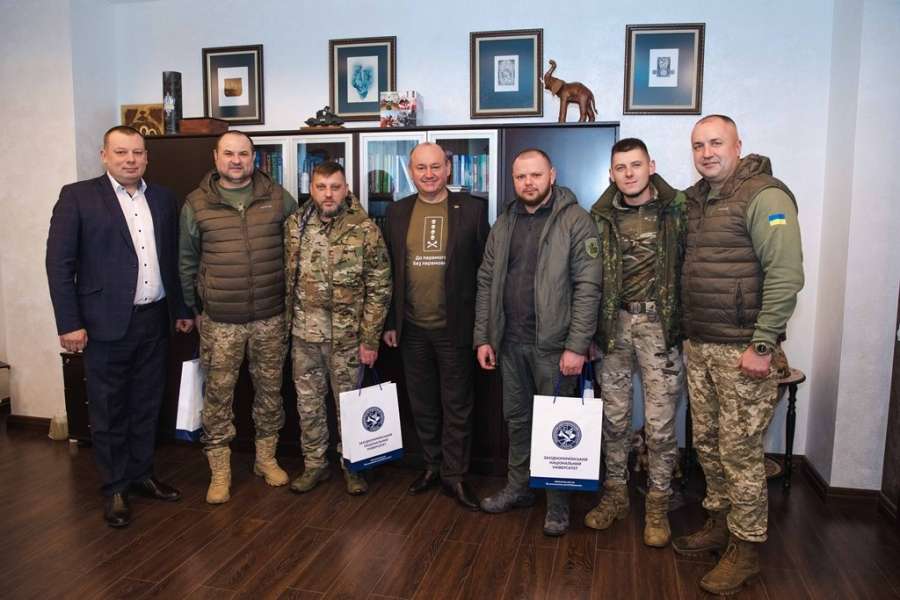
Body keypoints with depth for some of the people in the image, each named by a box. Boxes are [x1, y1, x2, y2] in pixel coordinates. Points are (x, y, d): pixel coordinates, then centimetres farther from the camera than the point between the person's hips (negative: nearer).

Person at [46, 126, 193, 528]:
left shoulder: (163, 199, 9)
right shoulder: (77, 196, -4)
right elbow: (59, 263, -7)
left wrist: (182, 309, 13)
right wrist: (69, 323, -12)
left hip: (155, 319, 4)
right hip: (107, 323, -4)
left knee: (147, 404, 14)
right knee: (109, 410, 7)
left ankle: (141, 475, 31)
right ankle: (115, 489, 22)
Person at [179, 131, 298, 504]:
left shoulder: (278, 197, 2)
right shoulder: (196, 203, 2)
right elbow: (188, 261, 9)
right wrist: (193, 308, 9)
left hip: (271, 318, 1)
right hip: (219, 321, -1)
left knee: (269, 388, 11)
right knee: (218, 393, 5)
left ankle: (266, 458, 30)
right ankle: (219, 472, 20)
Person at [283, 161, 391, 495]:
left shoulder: (365, 230, -10)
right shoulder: (294, 226, 1)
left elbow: (379, 289, -9)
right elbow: (286, 278, 9)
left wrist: (370, 339, -10)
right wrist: (286, 323, 7)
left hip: (347, 336, -3)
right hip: (304, 334, 3)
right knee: (308, 403, 13)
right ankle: (315, 464, 31)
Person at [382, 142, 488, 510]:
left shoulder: (471, 209, -3)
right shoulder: (397, 212, 5)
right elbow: (388, 270, 8)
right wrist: (390, 322, 5)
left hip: (455, 327, -3)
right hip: (412, 328, 3)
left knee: (456, 405, 7)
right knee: (422, 404, 14)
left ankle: (454, 474, 20)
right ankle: (432, 464, 31)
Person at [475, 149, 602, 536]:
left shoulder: (575, 220, -8)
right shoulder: (504, 223, 10)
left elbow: (587, 287, -13)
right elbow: (487, 282, 10)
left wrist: (577, 346, -17)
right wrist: (483, 338, 5)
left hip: (553, 344, -5)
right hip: (510, 342, 5)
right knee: (516, 418, 16)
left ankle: (558, 503, 22)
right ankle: (518, 488, 33)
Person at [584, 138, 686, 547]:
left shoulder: (676, 209, -2)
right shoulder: (601, 216, 5)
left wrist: (686, 321, -7)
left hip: (660, 325, -2)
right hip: (615, 324, 3)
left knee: (659, 422, 2)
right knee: (614, 416, 11)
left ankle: (657, 505, 20)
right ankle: (615, 494, 28)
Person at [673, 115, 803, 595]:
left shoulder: (764, 197, -11)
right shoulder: (695, 200, 13)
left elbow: (786, 275, -17)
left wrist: (763, 345, -19)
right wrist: (687, 334, 14)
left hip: (741, 350, -7)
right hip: (698, 347, 8)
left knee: (740, 451, 1)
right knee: (707, 443, 16)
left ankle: (744, 549, 16)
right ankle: (719, 523, 33)